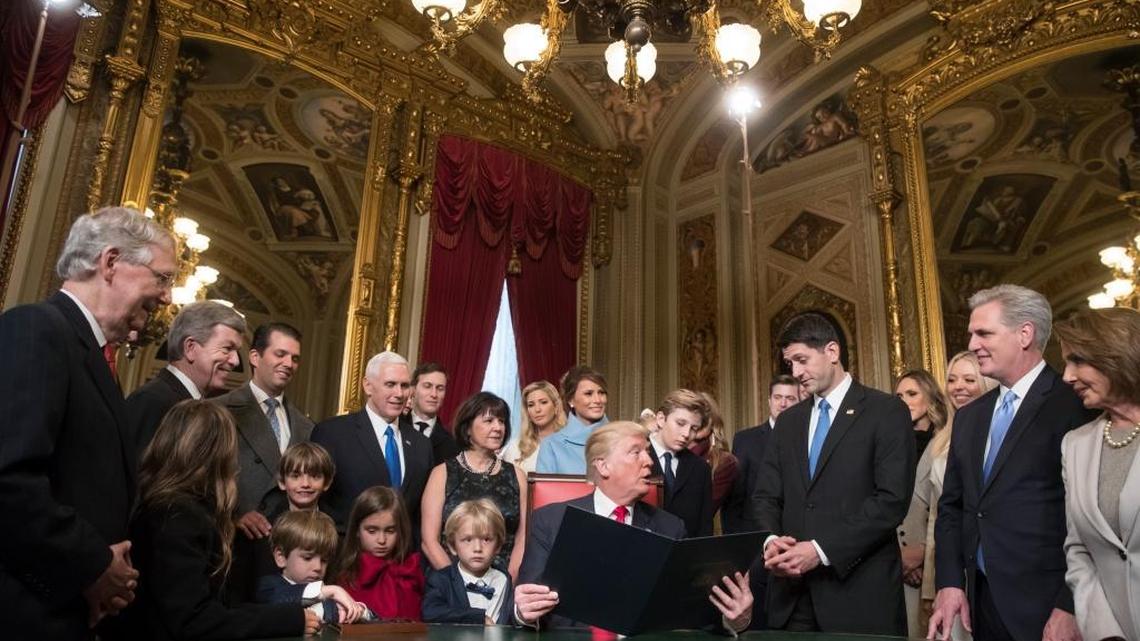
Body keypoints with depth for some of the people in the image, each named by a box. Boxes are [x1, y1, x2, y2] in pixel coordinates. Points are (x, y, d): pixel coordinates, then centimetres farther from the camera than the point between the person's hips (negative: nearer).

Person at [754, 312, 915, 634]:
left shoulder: (887, 411, -3)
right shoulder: (788, 421, 14)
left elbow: (893, 499, -13)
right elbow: (766, 496, 11)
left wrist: (821, 550, -17)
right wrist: (771, 541, -9)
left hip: (859, 589, -4)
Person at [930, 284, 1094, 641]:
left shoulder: (1075, 407, -9)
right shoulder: (969, 417, 11)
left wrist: (1071, 608, -17)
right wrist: (950, 583, 1)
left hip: (1048, 607, -6)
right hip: (981, 601, 6)